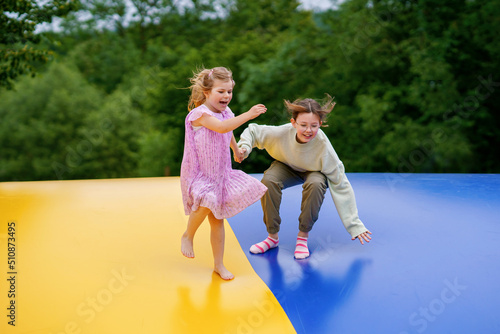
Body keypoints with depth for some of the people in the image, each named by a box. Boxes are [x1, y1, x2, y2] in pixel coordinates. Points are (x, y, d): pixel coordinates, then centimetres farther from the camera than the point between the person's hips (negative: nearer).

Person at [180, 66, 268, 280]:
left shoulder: (226, 113, 6)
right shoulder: (201, 114, -18)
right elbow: (222, 127, -38)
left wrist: (237, 151, 44)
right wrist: (248, 115, -41)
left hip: (220, 173, 7)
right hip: (198, 173, -7)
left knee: (217, 219, 9)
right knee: (206, 204, -30)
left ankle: (219, 264, 20)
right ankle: (188, 236, 0)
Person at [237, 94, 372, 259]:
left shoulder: (323, 145, -35)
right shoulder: (281, 133, -32)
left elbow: (340, 184, -27)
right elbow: (253, 131, -10)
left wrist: (354, 225, -26)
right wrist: (244, 147, -33)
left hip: (313, 172, -1)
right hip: (286, 167, 2)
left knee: (316, 184, -37)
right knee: (268, 181, -31)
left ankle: (303, 237, -15)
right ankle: (273, 237, -11)